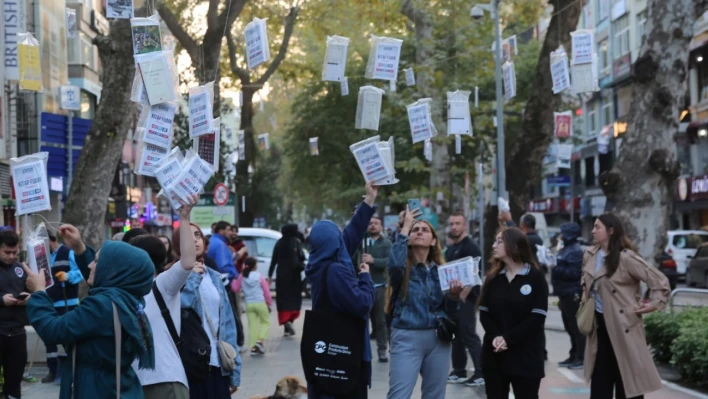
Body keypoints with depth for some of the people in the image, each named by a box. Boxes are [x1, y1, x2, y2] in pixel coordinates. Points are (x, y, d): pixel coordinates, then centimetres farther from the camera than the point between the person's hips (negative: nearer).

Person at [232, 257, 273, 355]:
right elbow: (267, 292, -1)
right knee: (265, 322, 11)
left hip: (249, 304, 3)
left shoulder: (242, 277, 3)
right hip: (260, 303, -3)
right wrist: (269, 303, 8)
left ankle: (253, 347, 1)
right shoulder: (259, 276, -3)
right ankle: (261, 341, -8)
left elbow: (235, 289, 8)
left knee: (252, 325, 7)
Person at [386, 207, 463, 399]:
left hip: (438, 338, 5)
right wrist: (405, 228, -20)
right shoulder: (403, 268, -3)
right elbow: (395, 264, -30)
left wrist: (454, 296, -11)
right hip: (407, 338, -5)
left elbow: (448, 312, 11)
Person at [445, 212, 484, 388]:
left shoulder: (470, 247, -11)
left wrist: (462, 296, -20)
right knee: (455, 336, 11)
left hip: (465, 299, -9)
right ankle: (459, 372, 18)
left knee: (469, 336, -8)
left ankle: (481, 373, -4)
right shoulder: (450, 248, 15)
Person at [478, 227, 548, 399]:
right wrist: (495, 337, -15)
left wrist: (508, 339, -18)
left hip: (525, 355, -4)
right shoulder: (493, 277, 10)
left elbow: (537, 317, -11)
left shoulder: (536, 277, -4)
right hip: (494, 354, 4)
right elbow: (484, 312, 4)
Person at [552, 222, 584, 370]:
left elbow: (574, 273, -22)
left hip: (573, 295, -10)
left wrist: (556, 268, -20)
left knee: (576, 326, -6)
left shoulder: (575, 251, -14)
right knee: (569, 326, 14)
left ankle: (581, 357, -2)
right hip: (566, 294, 10)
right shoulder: (566, 249, 17)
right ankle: (574, 356, 20)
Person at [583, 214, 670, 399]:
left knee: (627, 377, 1)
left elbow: (659, 280, -15)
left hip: (622, 324, -7)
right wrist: (585, 299, 13)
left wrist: (654, 304, -14)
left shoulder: (625, 258, -17)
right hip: (599, 323, 7)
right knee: (600, 378, 12)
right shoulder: (589, 255, 5)